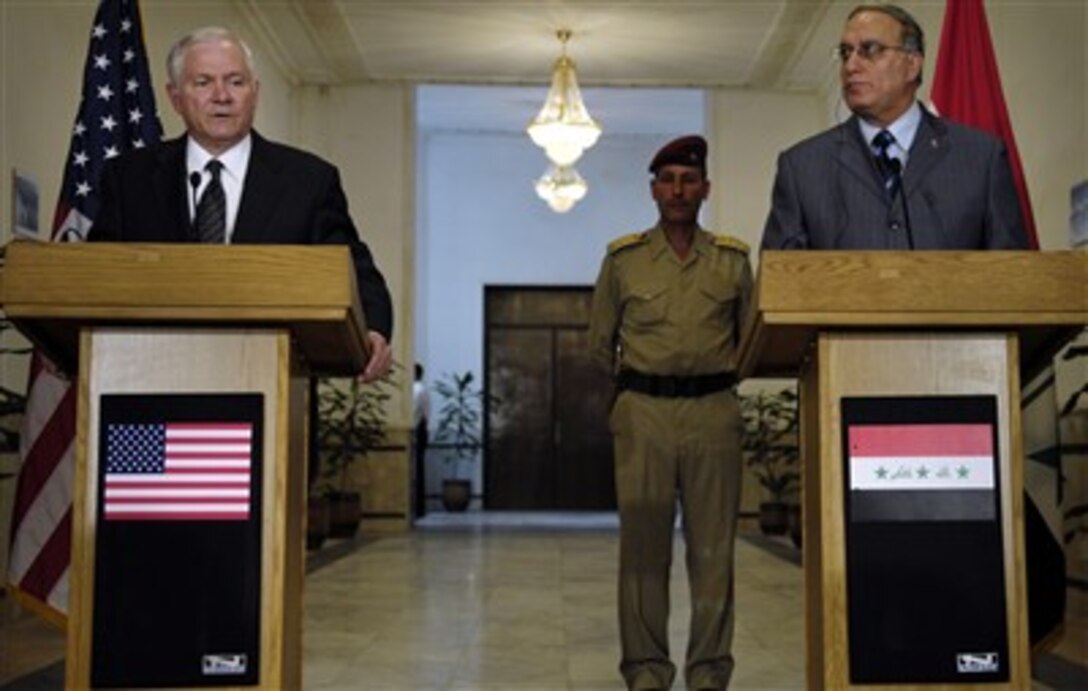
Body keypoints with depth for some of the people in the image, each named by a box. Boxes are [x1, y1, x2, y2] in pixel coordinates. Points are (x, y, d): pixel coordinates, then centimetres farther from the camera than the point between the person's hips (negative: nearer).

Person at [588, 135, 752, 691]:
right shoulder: (623, 258, 8)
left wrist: (713, 380, 9)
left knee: (713, 548, 2)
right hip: (642, 412, 0)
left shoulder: (733, 259, 10)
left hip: (714, 411, 1)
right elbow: (600, 342, 14)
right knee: (643, 545, 1)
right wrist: (635, 384, 11)